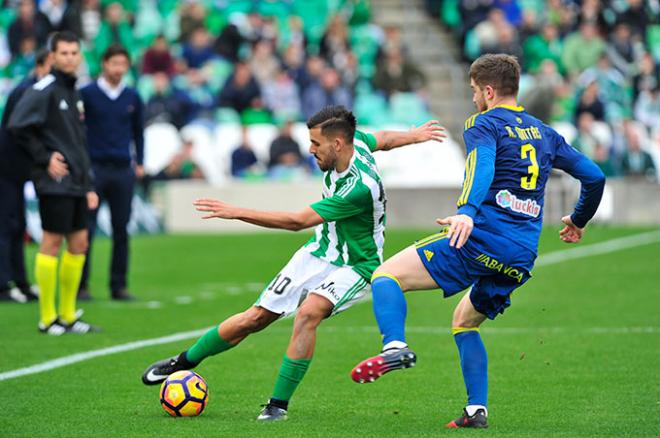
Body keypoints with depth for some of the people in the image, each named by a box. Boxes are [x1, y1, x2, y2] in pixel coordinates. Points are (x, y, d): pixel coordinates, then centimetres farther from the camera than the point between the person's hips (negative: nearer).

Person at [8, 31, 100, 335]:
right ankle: (47, 318, 0)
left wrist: (89, 185, 19)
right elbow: (18, 125, -18)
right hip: (54, 182, -8)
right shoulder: (43, 90, -9)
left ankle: (68, 315, 16)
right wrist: (44, 157, -15)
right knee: (52, 242, -5)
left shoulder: (74, 93, 17)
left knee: (79, 243, 9)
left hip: (76, 183, 8)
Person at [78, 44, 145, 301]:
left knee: (121, 230, 4)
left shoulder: (132, 97, 10)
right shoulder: (87, 94, -1)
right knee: (86, 229, -4)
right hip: (93, 168, -3)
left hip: (123, 171, 3)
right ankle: (81, 285, 1)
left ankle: (119, 286, 9)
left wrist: (139, 163, 15)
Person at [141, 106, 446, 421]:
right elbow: (381, 139, 15)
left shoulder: (360, 188, -34)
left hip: (352, 267, -7)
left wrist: (237, 212, -29)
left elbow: (299, 221, -31)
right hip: (319, 253, 7)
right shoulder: (354, 142, -10)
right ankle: (185, 362, 18)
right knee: (256, 317, 4)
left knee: (308, 313, -33)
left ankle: (279, 404, -24)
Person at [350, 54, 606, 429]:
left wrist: (467, 211, -38)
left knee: (386, 275, -6)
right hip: (522, 259, 7)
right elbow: (595, 176, 26)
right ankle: (477, 409, 15)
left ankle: (395, 346, -33)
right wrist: (578, 221, 43)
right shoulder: (545, 134, 22)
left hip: (481, 241, -7)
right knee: (465, 322, 28)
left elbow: (483, 165, -20)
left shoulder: (484, 124, 1)